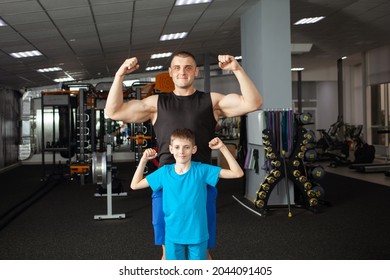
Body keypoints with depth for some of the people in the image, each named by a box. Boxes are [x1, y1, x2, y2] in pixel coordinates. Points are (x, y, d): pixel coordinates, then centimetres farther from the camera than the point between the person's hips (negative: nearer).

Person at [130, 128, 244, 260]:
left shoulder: (202, 170, -10)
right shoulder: (164, 172, -4)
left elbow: (237, 173, -12)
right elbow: (135, 185, 6)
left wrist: (222, 148, -17)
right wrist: (143, 160, -4)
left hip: (197, 234, -1)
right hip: (173, 235, 1)